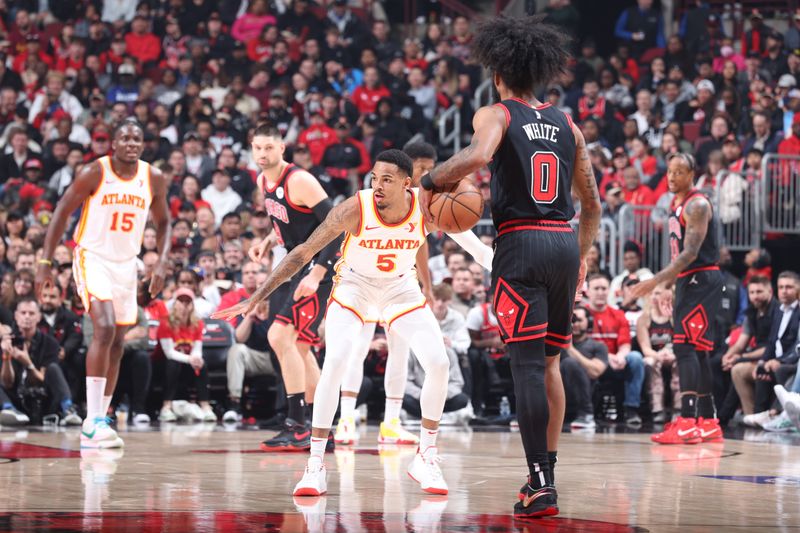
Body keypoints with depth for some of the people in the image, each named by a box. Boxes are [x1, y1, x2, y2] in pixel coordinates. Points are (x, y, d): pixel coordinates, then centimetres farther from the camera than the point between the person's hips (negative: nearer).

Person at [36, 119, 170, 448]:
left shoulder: (154, 179, 0)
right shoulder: (95, 173, -13)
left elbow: (163, 223, 13)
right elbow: (62, 212, -7)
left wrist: (162, 263, -1)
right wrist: (45, 262, -11)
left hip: (126, 264, 6)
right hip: (93, 258, -6)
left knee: (116, 343, 7)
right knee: (104, 329, -22)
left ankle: (98, 422, 16)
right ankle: (93, 423, -23)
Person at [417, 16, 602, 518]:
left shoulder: (496, 115, 1)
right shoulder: (567, 125, 16)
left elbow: (478, 155, -23)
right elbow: (593, 205, 18)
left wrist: (431, 181, -8)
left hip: (520, 243, -5)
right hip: (565, 242, 5)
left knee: (527, 364, -8)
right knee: (549, 362, 18)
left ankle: (541, 486, -14)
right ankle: (546, 470, 20)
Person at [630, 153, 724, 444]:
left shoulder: (697, 205, -14)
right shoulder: (677, 204, 16)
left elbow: (690, 253, -23)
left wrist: (656, 280, -30)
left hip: (702, 280, -10)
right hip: (688, 281, 10)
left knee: (685, 346, -17)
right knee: (697, 351, 11)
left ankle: (687, 423, -22)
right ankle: (708, 423, 16)